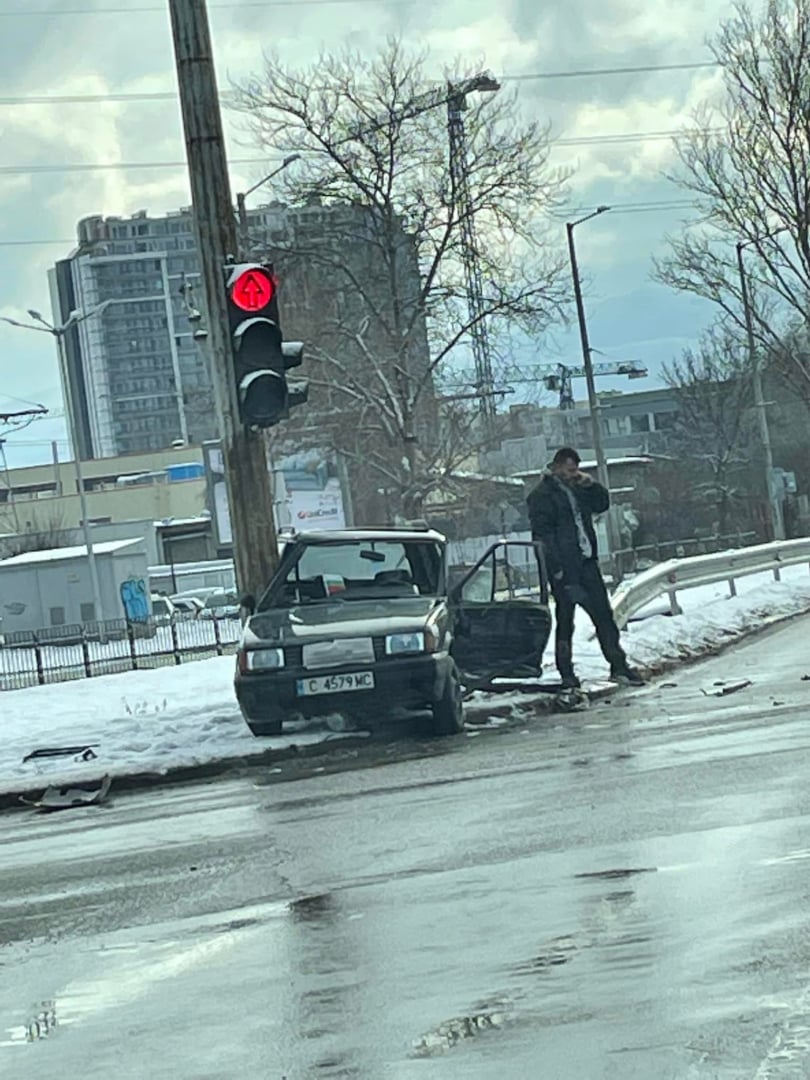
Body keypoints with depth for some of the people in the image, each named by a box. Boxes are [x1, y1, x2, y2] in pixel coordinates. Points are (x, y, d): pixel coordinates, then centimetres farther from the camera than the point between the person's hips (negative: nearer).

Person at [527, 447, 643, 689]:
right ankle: (566, 674, 7)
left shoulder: (577, 488, 15)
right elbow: (542, 534, -14)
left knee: (604, 614, 6)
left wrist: (591, 485, 4)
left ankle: (618, 666, 9)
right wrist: (557, 568, -21)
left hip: (586, 562, 7)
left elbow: (602, 504, 24)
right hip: (564, 568, -7)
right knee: (565, 620, 1)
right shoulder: (542, 495, -8)